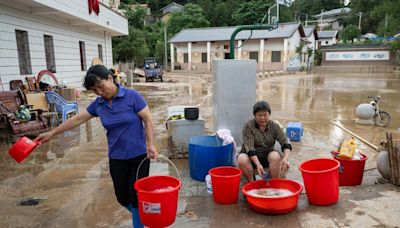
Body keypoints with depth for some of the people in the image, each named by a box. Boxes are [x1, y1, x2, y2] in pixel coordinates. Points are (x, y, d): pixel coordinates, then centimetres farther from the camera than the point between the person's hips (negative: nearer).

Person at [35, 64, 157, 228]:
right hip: (116, 158, 5)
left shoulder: (132, 96, -12)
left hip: (139, 155, -4)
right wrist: (52, 133, 15)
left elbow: (147, 120, -10)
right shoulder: (98, 104, 2)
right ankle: (141, 215, 41)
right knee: (122, 197, 12)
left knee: (136, 195, 1)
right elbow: (78, 119, 12)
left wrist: (150, 144, -18)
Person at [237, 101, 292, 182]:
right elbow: (249, 147, -22)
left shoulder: (275, 126, -4)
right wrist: (258, 164, -36)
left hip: (267, 155, 2)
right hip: (251, 156, -2)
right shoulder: (248, 126, -13)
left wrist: (285, 158, -30)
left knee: (275, 156, -31)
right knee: (242, 159, -34)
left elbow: (285, 143, -10)